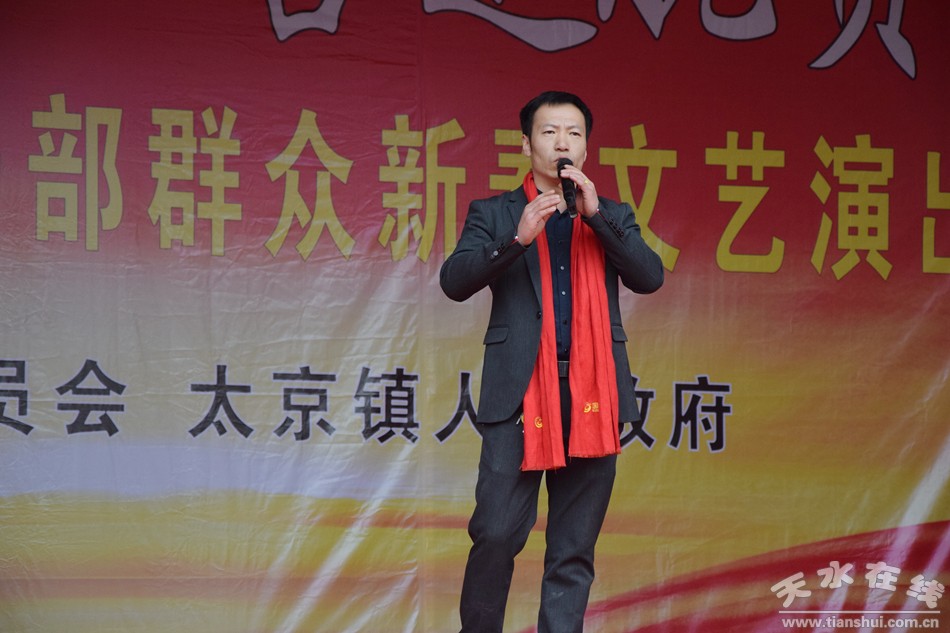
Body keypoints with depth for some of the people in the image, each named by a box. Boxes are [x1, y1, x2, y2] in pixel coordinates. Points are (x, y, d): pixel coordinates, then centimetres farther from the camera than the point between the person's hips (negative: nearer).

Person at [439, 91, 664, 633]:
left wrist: (596, 213, -7)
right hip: (519, 393, -2)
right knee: (497, 534, -8)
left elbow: (650, 277, 1)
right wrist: (518, 237, -16)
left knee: (574, 549, 2)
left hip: (592, 397, 2)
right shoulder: (494, 214, 11)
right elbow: (455, 282, -3)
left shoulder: (613, 217, 17)